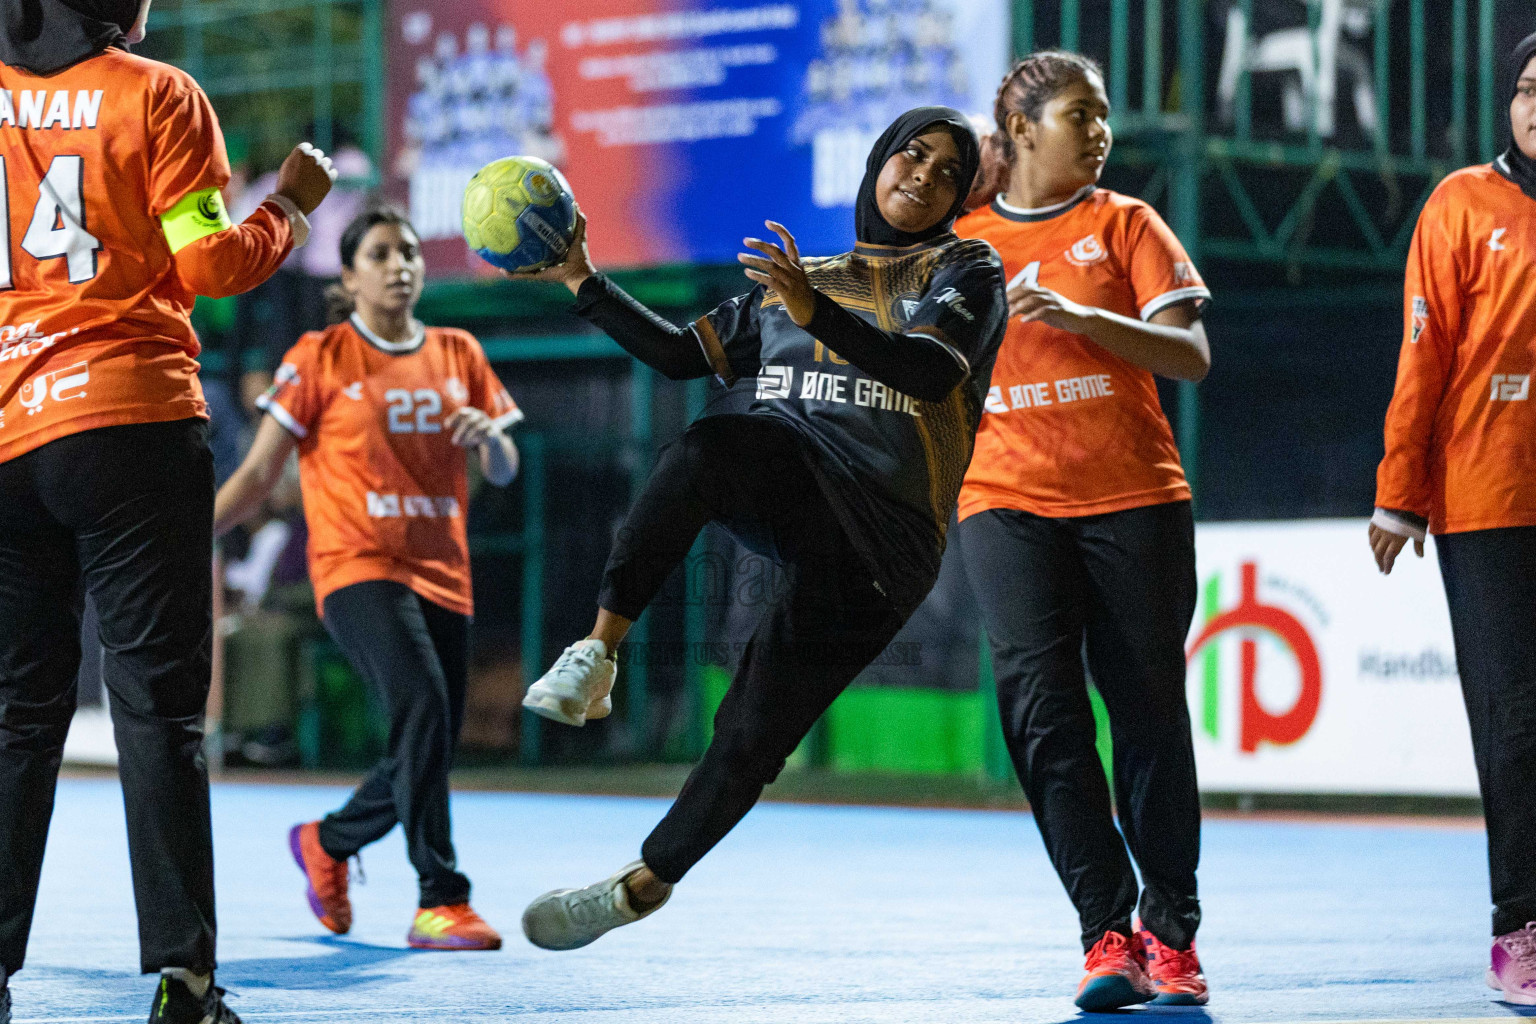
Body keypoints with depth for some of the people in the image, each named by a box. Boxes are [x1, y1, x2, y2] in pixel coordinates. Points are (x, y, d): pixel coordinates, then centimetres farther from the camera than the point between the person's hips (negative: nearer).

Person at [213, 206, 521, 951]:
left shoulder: (458, 356, 12)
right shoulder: (320, 358, 0)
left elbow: (504, 472, 12)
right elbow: (259, 474, 3)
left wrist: (490, 436, -11)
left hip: (442, 575, 5)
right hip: (357, 568, -5)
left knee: (425, 753, 5)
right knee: (422, 705, -26)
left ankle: (327, 842, 35)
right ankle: (439, 902, -26)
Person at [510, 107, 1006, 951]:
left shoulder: (965, 271, 9)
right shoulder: (799, 281, 24)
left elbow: (934, 373, -11)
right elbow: (680, 353, 25)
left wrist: (819, 315, -26)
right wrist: (585, 284, 14)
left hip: (881, 540, -3)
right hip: (792, 493, 3)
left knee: (751, 738, -8)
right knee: (706, 451, -33)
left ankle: (644, 882, 9)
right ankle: (597, 650, -37)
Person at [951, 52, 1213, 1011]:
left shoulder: (1124, 223, 5)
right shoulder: (961, 238, 10)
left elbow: (1191, 355, -5)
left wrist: (1078, 315, -17)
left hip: (1136, 498, -1)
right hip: (1008, 499, 1)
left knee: (1148, 706, 1)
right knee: (1041, 698, -12)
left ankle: (1173, 932, 12)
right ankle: (1109, 933, -12)